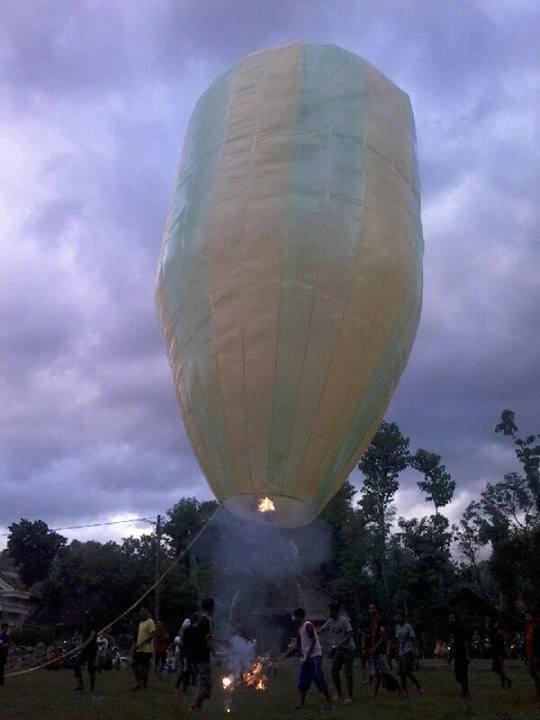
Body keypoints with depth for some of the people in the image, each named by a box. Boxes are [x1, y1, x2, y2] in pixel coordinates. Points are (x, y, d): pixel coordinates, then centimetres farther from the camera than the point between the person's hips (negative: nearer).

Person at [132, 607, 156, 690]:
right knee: (135, 666, 8)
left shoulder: (150, 622, -11)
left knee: (144, 667, -2)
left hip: (146, 649, -9)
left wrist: (141, 644, -22)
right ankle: (139, 683, 18)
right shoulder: (140, 623, 17)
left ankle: (144, 685, 7)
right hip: (138, 649, 9)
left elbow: (151, 635, -19)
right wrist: (135, 646, 13)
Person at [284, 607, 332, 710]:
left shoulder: (308, 625, -12)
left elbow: (313, 640, -19)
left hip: (315, 656, -9)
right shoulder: (300, 628, 15)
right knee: (303, 681, 6)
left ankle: (329, 700, 4)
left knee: (319, 678, -6)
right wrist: (287, 654, 18)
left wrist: (308, 654, -21)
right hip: (306, 657, 9)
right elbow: (297, 644, 20)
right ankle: (302, 703, 10)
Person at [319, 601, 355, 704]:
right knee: (334, 672, 6)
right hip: (338, 649, 7)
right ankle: (339, 694, 21)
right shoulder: (330, 622, 1)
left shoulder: (344, 620, -18)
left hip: (348, 649, -7)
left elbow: (350, 635, -22)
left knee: (348, 674, -4)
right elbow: (321, 631, 7)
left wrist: (340, 644, -31)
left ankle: (349, 697, 4)